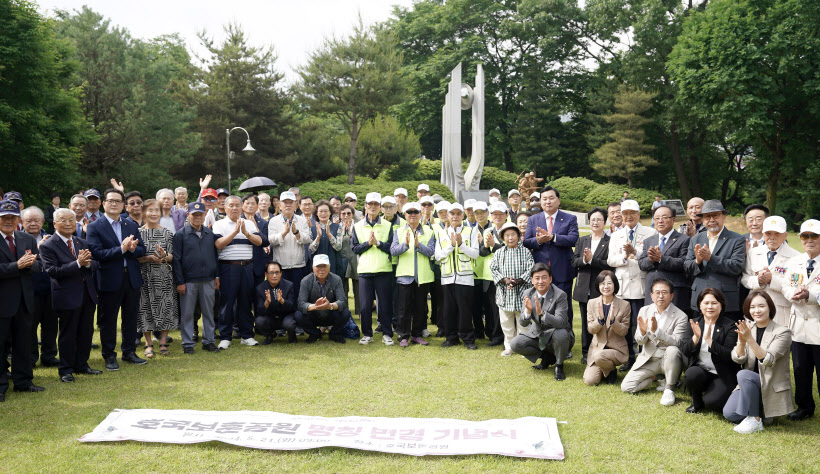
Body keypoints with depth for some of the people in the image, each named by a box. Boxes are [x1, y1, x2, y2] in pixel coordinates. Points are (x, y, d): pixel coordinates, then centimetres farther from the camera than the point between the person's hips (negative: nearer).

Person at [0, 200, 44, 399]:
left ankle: (23, 381, 25)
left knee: (23, 343, 14)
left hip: (24, 299, 5)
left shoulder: (28, 240, 9)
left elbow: (38, 266, 6)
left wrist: (29, 264, -14)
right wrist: (17, 266, -22)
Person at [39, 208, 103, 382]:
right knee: (67, 334, 4)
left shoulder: (82, 243, 11)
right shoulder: (47, 246, -9)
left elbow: (96, 265, 7)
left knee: (86, 332, 14)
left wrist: (88, 263, -16)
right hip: (67, 296, -6)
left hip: (87, 295, 6)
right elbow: (52, 271, -19)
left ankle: (81, 365, 29)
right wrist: (78, 263, -27)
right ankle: (65, 370, 18)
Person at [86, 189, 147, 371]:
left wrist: (133, 248, -15)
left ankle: (129, 352, 27)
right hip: (110, 279, -4)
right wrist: (121, 249, -24)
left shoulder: (132, 226, 10)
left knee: (131, 317, 13)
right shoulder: (95, 227, -5)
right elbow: (97, 253, -16)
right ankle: (109, 356, 17)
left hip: (132, 279, 5)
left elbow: (142, 250, 7)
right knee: (108, 320, 5)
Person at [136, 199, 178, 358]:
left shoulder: (167, 233, 5)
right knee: (146, 308, 2)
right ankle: (148, 344, 14)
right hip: (145, 276, -1)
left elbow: (172, 256, 4)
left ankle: (163, 342, 15)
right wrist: (149, 258, -18)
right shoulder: (138, 233, 1)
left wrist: (164, 257, -17)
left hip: (164, 276, 1)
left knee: (165, 308, 2)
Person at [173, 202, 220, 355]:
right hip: (188, 281, -3)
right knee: (187, 313, 3)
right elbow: (176, 259, -3)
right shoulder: (181, 235, -1)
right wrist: (180, 282, -7)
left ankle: (208, 341, 19)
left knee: (208, 312, 8)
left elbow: (215, 255, 15)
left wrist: (217, 276, 9)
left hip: (208, 280, 3)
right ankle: (187, 344, 13)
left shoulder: (210, 233, 9)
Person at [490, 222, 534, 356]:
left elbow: (531, 269, -7)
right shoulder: (498, 253, 7)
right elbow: (493, 269, 1)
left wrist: (518, 281, -18)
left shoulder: (526, 251, -1)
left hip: (521, 293, -3)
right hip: (504, 293, 3)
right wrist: (504, 280, -15)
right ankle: (509, 346, 24)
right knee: (505, 322, 11)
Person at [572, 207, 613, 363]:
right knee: (586, 321, 11)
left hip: (601, 289, -4)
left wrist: (591, 259, -18)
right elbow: (574, 261, 6)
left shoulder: (610, 241, -2)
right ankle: (586, 352, 20)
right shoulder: (582, 241, 14)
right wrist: (584, 260, -14)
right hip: (584, 288, 4)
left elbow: (610, 264, -12)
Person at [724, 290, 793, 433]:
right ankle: (758, 411, 12)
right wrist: (741, 341, -24)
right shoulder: (747, 327, 4)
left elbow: (768, 360, -23)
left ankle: (755, 420, -19)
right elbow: (737, 359, -5)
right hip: (748, 384, 5)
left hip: (772, 387, -5)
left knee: (744, 374, -33)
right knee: (729, 413, -16)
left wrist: (749, 339, -34)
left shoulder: (782, 332, -10)